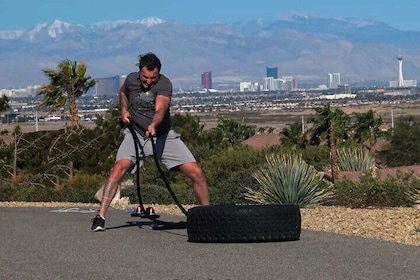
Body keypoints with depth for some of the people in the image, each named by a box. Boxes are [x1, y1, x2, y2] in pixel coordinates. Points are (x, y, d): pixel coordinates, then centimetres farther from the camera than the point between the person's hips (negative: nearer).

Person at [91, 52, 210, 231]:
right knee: (120, 168, -26)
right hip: (136, 135, 1)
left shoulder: (164, 84, -18)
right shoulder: (131, 79, -5)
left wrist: (153, 126, -56)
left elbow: (160, 110, -36)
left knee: (196, 173, -10)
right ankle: (100, 217, -24)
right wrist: (124, 109, 2)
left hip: (164, 136, -1)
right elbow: (123, 92, 21)